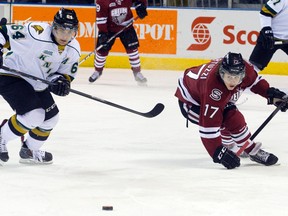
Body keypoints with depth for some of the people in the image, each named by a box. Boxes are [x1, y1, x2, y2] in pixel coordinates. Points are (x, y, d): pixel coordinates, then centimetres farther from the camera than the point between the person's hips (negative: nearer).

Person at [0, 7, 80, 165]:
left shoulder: (73, 50, -7)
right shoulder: (37, 34, -30)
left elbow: (66, 73, 1)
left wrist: (61, 81, -21)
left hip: (37, 84, 9)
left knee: (51, 117, 15)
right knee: (34, 115, -22)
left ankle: (29, 151, 36)